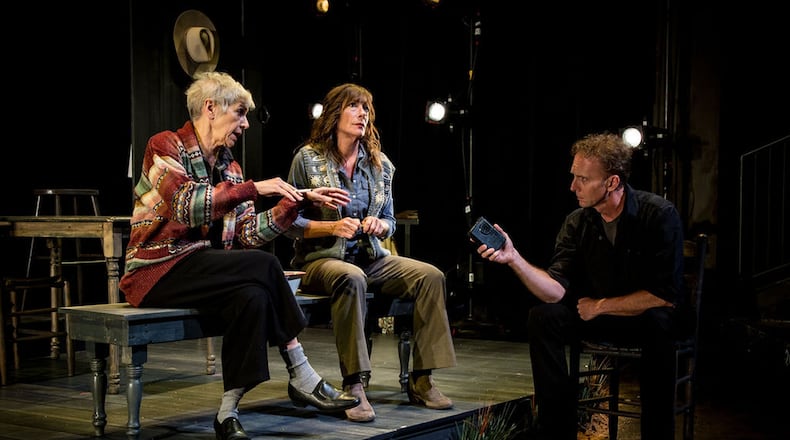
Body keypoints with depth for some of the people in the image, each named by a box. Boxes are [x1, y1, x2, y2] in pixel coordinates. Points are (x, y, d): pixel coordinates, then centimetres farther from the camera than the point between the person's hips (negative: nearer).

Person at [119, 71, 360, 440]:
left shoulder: (228, 166, 15)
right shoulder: (165, 146, -6)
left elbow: (248, 234, 8)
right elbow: (188, 206, -23)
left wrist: (301, 201, 1)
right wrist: (254, 189, -24)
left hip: (205, 271, 7)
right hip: (158, 271, -7)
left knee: (252, 295, -27)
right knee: (263, 265, -26)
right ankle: (303, 378, -18)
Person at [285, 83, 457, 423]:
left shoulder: (380, 164, 10)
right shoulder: (308, 158, -3)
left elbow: (389, 222, 16)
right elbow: (290, 223, -4)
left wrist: (379, 226, -8)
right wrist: (332, 227, -19)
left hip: (370, 257, 5)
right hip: (321, 258, -5)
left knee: (431, 276, -19)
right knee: (352, 279, -40)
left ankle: (421, 380, -13)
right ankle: (353, 386, -33)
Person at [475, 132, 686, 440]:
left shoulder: (659, 215, -19)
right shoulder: (577, 223, -6)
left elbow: (665, 296, -23)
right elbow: (557, 290, -17)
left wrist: (599, 306, -15)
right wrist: (514, 259, -31)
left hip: (650, 316, -4)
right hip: (598, 315, 5)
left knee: (657, 323, -38)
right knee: (542, 317, -18)